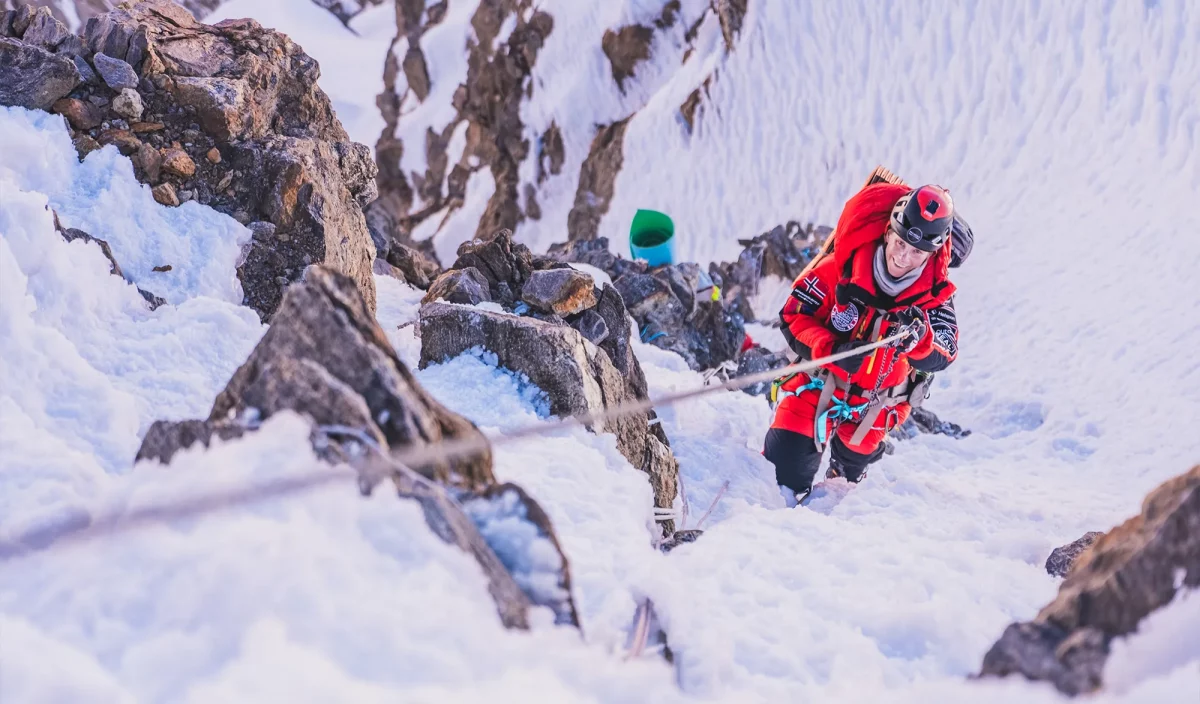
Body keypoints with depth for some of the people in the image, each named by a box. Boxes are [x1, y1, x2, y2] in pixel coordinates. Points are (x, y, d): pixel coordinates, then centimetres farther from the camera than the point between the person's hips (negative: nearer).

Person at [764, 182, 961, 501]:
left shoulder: (935, 292, -19)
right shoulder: (842, 267, -24)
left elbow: (941, 357, -28)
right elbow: (793, 316, -19)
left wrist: (917, 337, -53)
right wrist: (830, 349, -38)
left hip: (874, 403, 2)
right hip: (819, 380, -2)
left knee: (851, 467, 26)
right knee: (787, 469, -12)